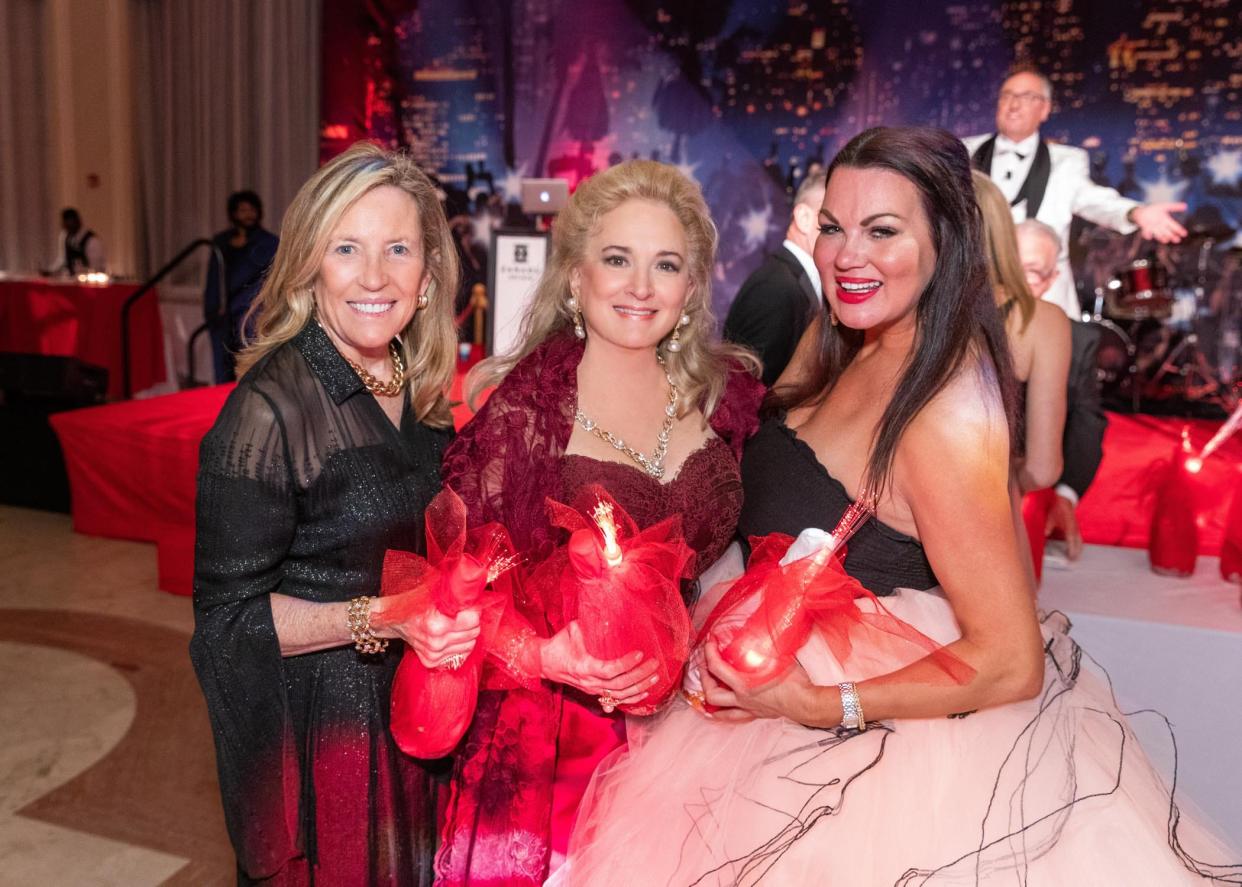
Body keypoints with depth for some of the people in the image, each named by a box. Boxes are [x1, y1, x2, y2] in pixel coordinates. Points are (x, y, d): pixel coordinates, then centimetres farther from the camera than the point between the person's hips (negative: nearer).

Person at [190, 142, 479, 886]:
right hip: (318, 727, -6)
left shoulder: (422, 388, -1)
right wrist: (381, 620, -27)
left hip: (420, 711, 6)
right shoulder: (269, 409, -21)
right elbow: (229, 615, -17)